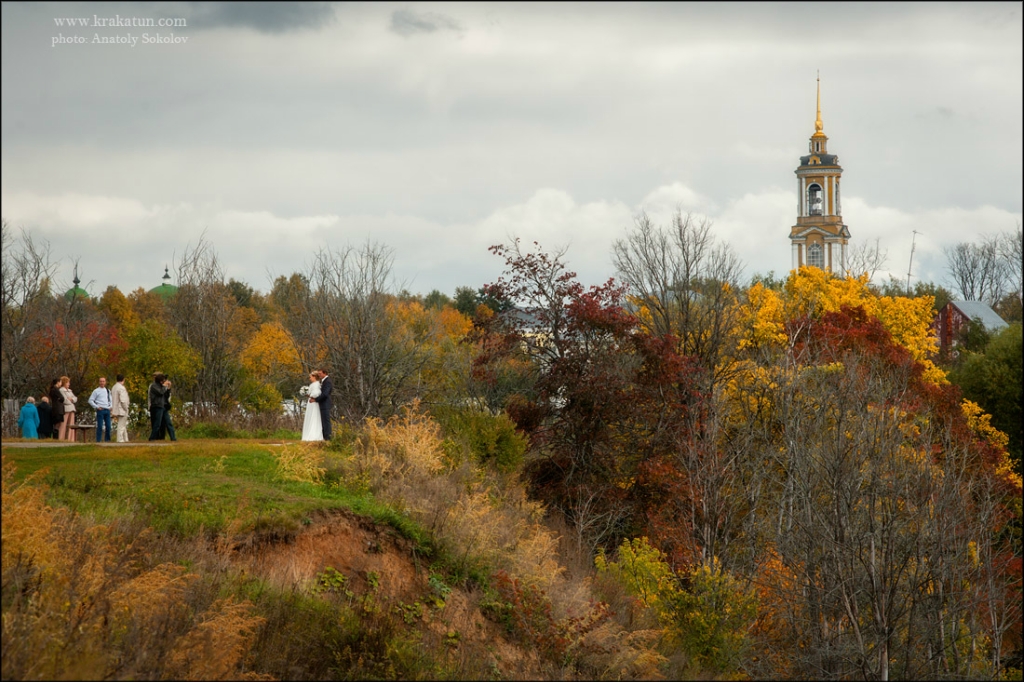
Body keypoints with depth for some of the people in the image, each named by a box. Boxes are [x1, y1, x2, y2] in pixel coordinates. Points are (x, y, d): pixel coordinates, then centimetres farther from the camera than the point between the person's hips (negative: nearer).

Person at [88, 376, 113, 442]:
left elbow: (111, 400, 26)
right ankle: (98, 440, -5)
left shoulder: (108, 391, 15)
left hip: (107, 410, 5)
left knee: (108, 426, 2)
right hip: (100, 410, -5)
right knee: (100, 426, -7)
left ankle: (107, 440, 9)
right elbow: (90, 400, -2)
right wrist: (97, 407, -9)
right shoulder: (96, 391, 0)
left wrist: (111, 406, 9)